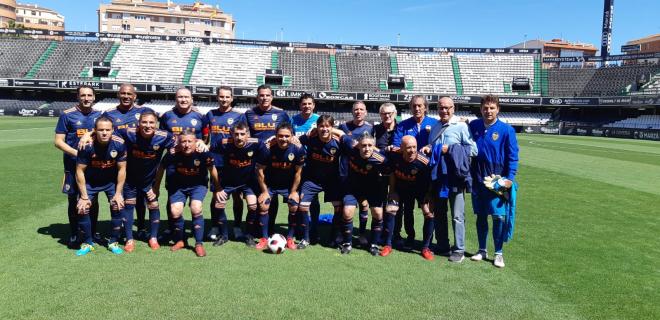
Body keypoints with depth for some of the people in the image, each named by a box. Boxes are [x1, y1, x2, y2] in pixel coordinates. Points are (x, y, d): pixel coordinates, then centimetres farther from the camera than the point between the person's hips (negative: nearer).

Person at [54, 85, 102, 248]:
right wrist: (77, 153, -20)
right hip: (73, 165, -3)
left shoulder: (99, 115, 6)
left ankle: (92, 233, 24)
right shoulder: (67, 115, -5)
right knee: (73, 199, 6)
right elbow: (58, 141, -7)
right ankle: (73, 235, 19)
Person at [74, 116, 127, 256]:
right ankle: (87, 243, 9)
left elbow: (122, 169, -12)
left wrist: (118, 193, -12)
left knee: (118, 206, -13)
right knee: (82, 208, -11)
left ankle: (114, 242, 6)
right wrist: (84, 196, -16)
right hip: (90, 181, 0)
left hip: (111, 181, 1)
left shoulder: (119, 144, -24)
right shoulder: (87, 146, -28)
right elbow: (80, 171, -18)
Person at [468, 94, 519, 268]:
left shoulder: (506, 130, -6)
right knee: (480, 216, 11)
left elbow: (513, 156, -5)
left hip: (498, 180, -3)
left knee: (499, 217, -3)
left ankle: (498, 253, 12)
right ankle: (482, 250, 24)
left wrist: (510, 178, -12)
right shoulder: (473, 126, 3)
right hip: (478, 179, 3)